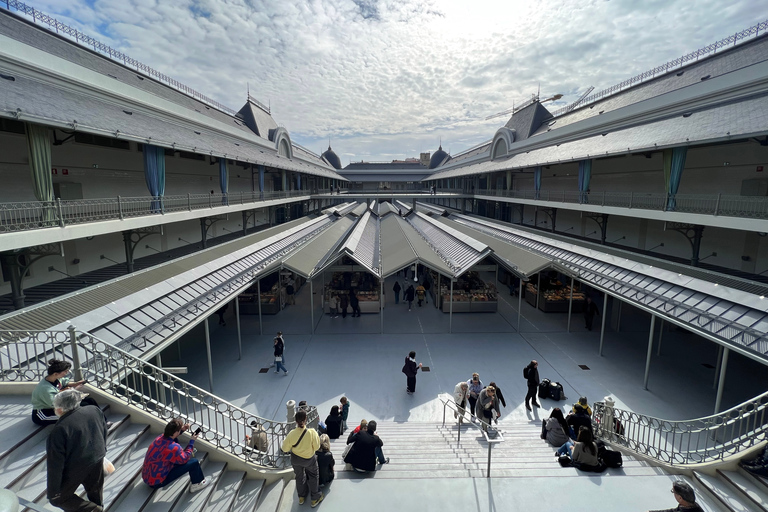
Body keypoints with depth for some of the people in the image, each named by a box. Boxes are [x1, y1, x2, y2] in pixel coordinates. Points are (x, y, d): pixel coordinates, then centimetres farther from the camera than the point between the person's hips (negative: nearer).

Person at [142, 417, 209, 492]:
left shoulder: (159, 438, -11)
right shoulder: (173, 448, -34)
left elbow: (171, 436, 16)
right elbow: (185, 459, -13)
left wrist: (182, 430, 1)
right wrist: (192, 441, -7)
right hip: (156, 482, -8)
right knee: (194, 462, -10)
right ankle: (197, 484, 15)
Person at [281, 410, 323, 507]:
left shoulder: (291, 434, -29)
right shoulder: (312, 432, -33)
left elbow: (285, 449, -13)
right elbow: (316, 447, -17)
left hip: (295, 459, 2)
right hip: (309, 459, -2)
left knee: (299, 477, 29)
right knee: (313, 477, 25)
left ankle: (301, 497, 50)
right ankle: (314, 499, 39)